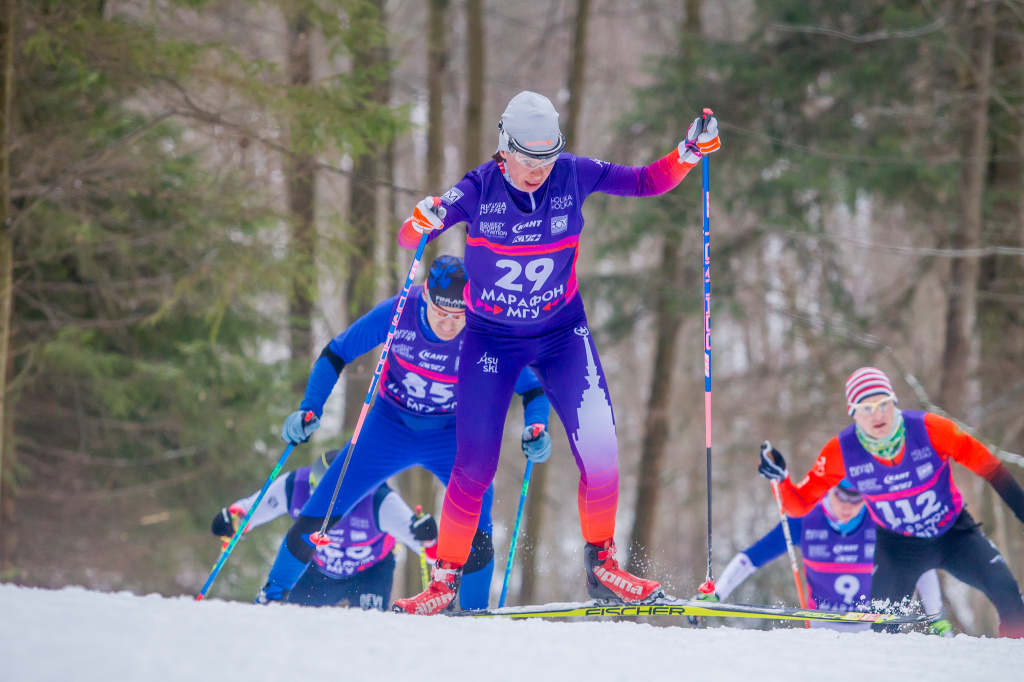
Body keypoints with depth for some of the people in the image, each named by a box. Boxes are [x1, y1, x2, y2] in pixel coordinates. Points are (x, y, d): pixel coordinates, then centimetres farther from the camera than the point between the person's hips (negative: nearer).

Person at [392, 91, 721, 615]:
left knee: (599, 448, -14)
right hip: (491, 339, -2)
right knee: (475, 464, -4)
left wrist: (687, 155, -20)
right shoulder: (478, 190, -19)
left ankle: (600, 564, 4)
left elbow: (646, 183, -3)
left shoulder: (574, 176, -13)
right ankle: (446, 578, 14)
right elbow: (408, 240, -20)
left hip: (561, 333, 2)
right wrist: (423, 221, -42)